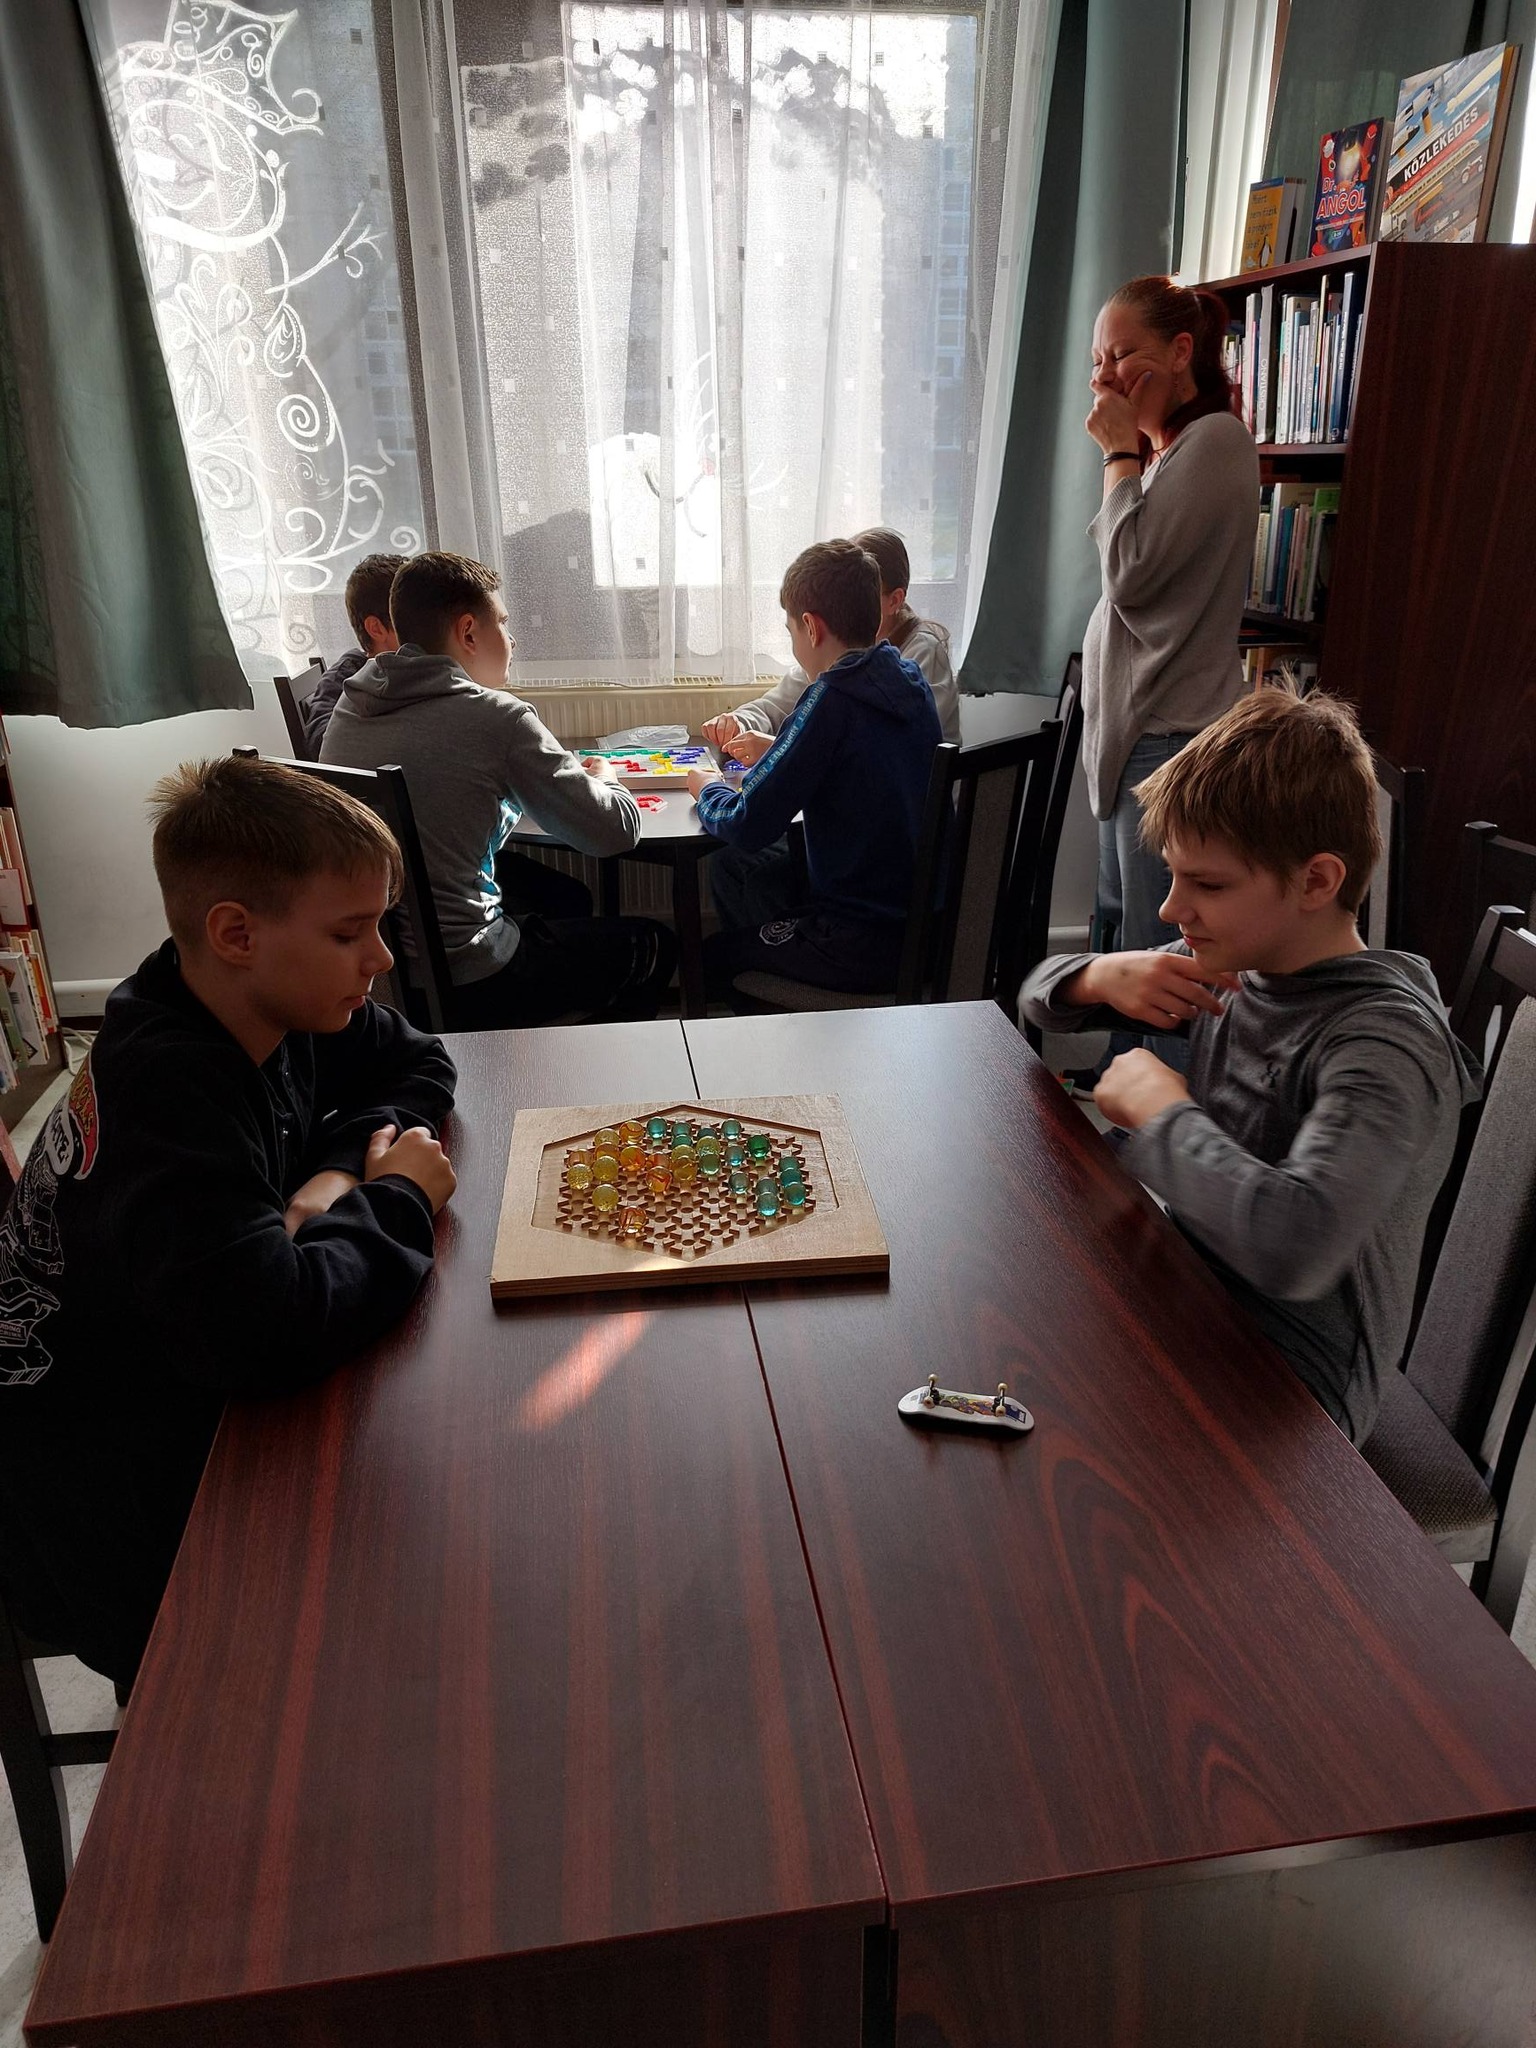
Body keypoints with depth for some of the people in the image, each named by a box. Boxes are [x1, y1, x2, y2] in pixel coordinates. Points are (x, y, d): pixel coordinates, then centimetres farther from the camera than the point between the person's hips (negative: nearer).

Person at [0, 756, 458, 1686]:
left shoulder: (279, 1011, -8)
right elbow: (267, 1331, -41)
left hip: (195, 1395, 7)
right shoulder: (168, 1091, -32)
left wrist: (345, 1167, -12)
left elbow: (421, 1065, 8)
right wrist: (395, 1203, -24)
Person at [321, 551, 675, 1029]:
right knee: (652, 946, 15)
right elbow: (615, 831, -10)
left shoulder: (348, 708, 4)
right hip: (462, 986, -7)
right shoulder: (496, 717, -15)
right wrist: (602, 779, 13)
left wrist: (560, 770, 14)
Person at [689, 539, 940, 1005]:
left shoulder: (832, 699, -20)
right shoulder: (913, 681, 3)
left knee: (713, 958, 12)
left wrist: (708, 788, 2)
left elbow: (747, 827, -19)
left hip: (868, 948, -8)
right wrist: (777, 751, 20)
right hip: (931, 923, 8)